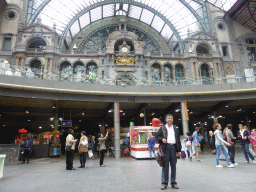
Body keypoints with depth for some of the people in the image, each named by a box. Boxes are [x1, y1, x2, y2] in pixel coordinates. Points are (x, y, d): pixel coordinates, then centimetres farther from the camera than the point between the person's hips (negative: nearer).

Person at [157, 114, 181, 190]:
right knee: (165, 166, 0)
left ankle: (173, 183, 18)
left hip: (173, 147, 3)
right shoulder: (162, 128, 7)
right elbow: (158, 137, 8)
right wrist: (162, 139, -14)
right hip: (165, 148, -3)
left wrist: (179, 150, 10)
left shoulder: (176, 129, 16)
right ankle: (164, 183, 9)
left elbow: (178, 140, 15)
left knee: (173, 166, 8)